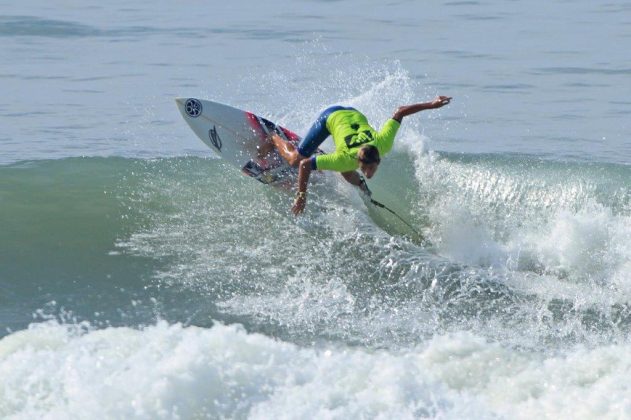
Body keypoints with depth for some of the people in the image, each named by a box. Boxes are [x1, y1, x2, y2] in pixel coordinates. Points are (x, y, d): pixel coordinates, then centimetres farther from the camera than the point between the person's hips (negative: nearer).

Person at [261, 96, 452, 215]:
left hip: (355, 116, 3)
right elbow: (304, 165, -38)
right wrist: (301, 197, -37)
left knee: (348, 175, 5)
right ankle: (274, 140, 42)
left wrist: (432, 105, -24)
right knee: (295, 159, 11)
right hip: (332, 118, -3)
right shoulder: (345, 159, -43)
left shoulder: (384, 143, -39)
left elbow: (399, 112, -29)